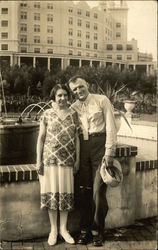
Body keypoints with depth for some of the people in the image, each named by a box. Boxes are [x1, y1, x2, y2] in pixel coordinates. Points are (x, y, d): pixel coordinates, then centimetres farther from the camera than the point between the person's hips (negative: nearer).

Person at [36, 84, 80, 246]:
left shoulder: (73, 114, 7)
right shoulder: (47, 114, 1)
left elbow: (76, 137, 9)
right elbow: (41, 138, 1)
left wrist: (77, 159, 4)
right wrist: (38, 160, -3)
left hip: (68, 160, 2)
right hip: (50, 159, -2)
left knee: (66, 193, 6)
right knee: (51, 192, 2)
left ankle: (63, 229, 20)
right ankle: (53, 229, 16)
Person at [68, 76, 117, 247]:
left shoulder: (102, 100, -1)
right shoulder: (73, 107, 11)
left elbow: (111, 127, -5)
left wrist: (109, 152, -11)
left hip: (100, 145, -4)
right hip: (82, 147, 4)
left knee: (98, 191, -4)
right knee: (84, 190, 5)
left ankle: (97, 231, 10)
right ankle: (84, 229, 16)